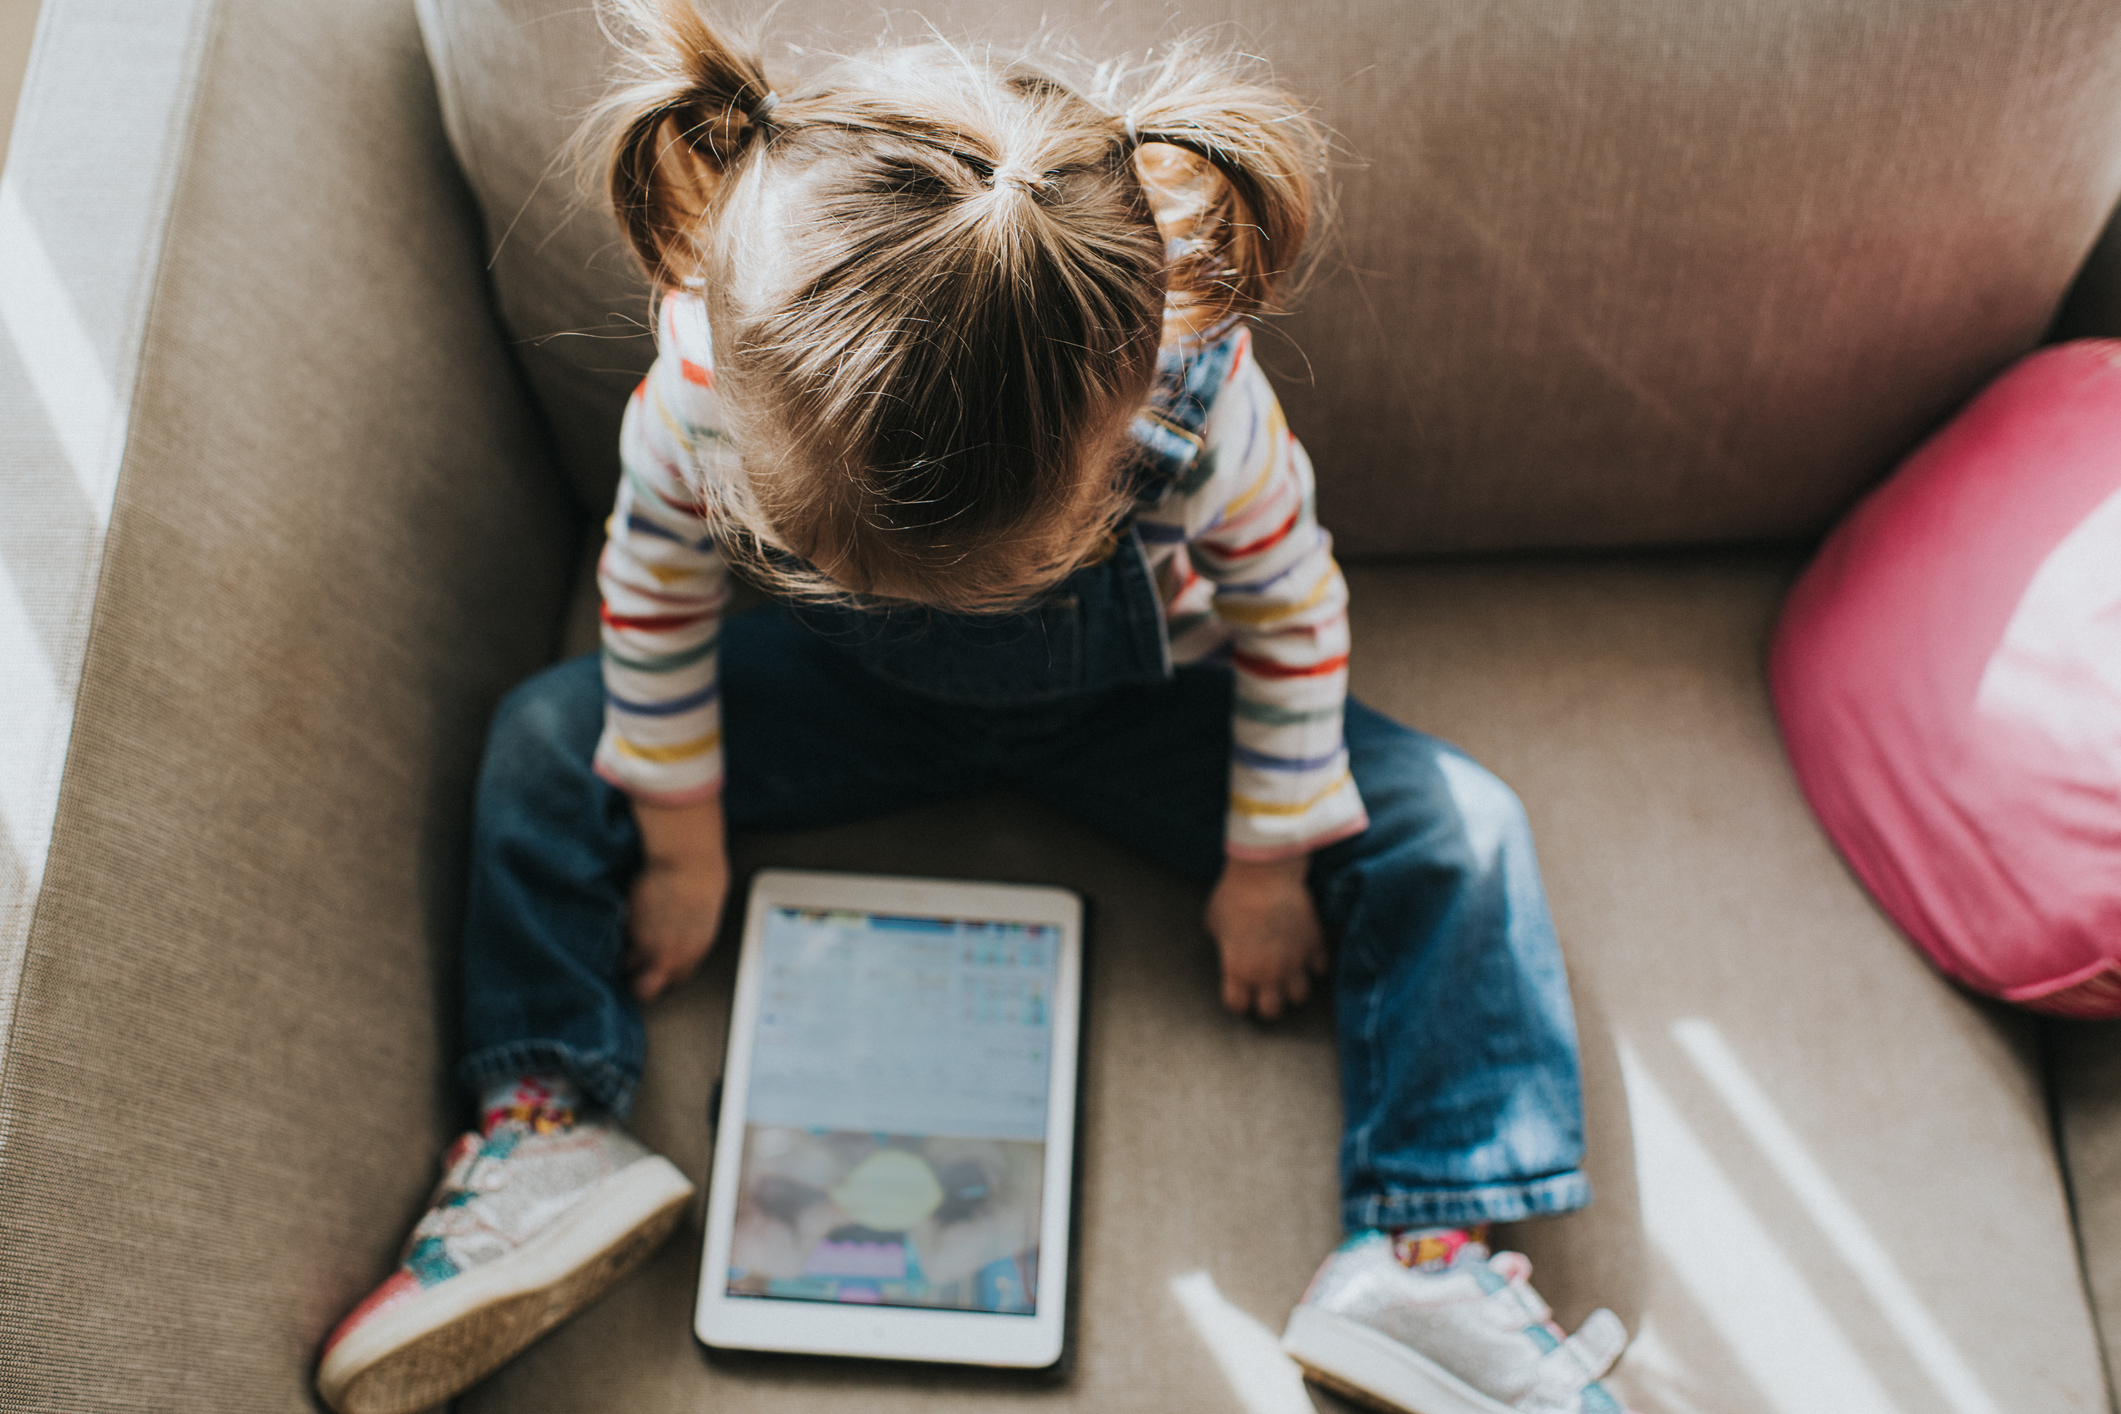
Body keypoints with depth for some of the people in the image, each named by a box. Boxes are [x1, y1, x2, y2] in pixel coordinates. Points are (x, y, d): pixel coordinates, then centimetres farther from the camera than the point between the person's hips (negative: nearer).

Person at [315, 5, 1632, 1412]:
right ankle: (548, 1130, -16)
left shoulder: (1202, 401, -37)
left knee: (1461, 830, -18)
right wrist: (681, 842, -3)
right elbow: (656, 587, -13)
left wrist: (1268, 862, -7)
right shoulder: (713, 380, -33)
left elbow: (1292, 613, -17)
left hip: (1129, 701, -1)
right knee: (545, 740, -12)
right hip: (857, 691, 2)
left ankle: (1427, 1253, -16)